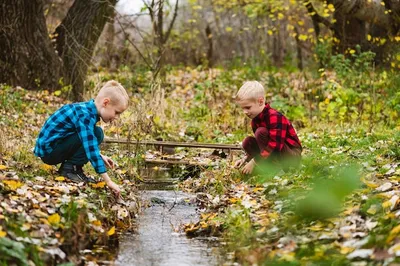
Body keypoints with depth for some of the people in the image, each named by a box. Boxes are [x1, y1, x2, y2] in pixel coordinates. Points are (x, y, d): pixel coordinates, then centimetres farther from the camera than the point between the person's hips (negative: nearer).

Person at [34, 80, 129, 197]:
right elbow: (91, 149, -28)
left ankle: (75, 169, 5)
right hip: (48, 150, -10)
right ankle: (69, 168, -12)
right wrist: (108, 181, -28)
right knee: (96, 134, -17)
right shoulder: (85, 115, -23)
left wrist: (100, 156, 10)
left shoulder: (87, 110, 7)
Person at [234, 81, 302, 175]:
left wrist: (253, 162, -29)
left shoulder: (275, 117, -23)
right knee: (247, 142, -6)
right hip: (275, 154, 9)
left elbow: (273, 145, -30)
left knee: (261, 132, -25)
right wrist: (245, 159, -1)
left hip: (293, 156, -9)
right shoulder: (255, 120, 6)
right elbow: (261, 144, 15)